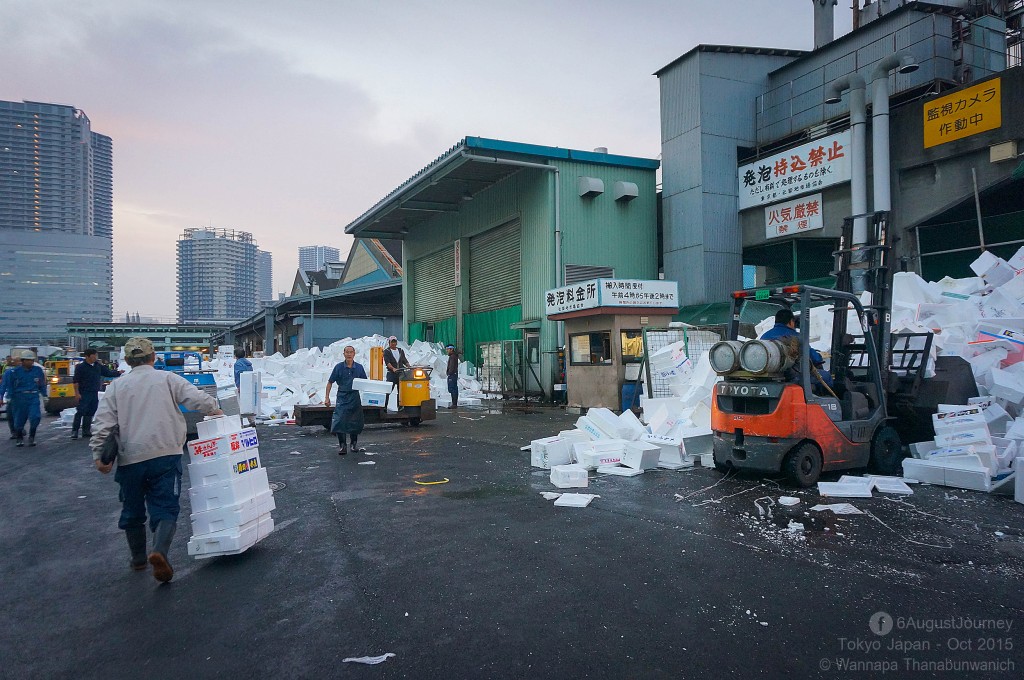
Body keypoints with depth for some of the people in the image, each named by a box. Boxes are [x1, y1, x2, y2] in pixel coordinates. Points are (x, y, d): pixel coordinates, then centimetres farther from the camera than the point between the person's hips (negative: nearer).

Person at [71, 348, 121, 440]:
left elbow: (108, 373, 16)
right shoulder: (80, 367, -5)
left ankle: (86, 431, 18)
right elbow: (76, 381, -6)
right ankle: (74, 431, -4)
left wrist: (118, 373, 1)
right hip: (84, 394, -6)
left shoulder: (98, 366, 10)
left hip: (95, 394, 6)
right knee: (80, 412, -8)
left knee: (90, 413, 10)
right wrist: (77, 393, -12)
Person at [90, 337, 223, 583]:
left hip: (130, 460, 3)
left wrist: (98, 454, 2)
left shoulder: (116, 386, 7)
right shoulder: (167, 379, 1)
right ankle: (160, 552, -23)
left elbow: (103, 422, 1)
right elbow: (197, 398, -7)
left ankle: (138, 559, 31)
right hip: (165, 455, -2)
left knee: (132, 511, 19)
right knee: (165, 508, 1)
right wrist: (214, 409, 11)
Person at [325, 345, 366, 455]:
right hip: (342, 397, -2)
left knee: (355, 422, 6)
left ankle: (354, 444, 23)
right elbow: (330, 382, 3)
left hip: (355, 398, 2)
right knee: (339, 421, -11)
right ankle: (342, 445, 0)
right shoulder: (339, 367, -1)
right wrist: (327, 397, -3)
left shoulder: (359, 367, 3)